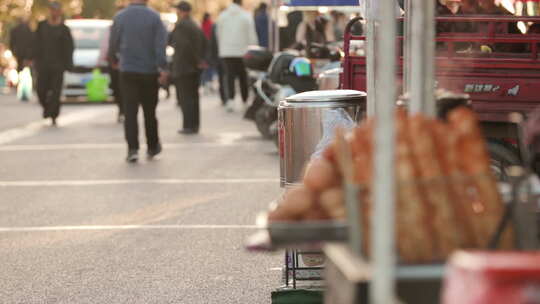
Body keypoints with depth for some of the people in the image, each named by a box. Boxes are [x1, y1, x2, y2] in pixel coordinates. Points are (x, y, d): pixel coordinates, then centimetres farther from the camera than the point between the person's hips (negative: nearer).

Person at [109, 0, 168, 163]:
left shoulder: (120, 17, 0)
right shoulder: (154, 17, -4)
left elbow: (113, 44, 7)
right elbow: (161, 44, -12)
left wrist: (114, 59, 26)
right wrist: (163, 68, -14)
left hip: (128, 71, 0)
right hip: (150, 71, 0)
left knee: (130, 112, -2)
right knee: (150, 111, 13)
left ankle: (133, 149, -14)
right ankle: (152, 147, 24)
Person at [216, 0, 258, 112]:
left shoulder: (222, 16, 4)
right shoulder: (246, 16, -5)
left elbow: (219, 34, 9)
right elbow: (252, 36, -4)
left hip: (226, 52, 1)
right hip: (242, 51, -1)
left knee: (229, 76, -1)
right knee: (244, 77, 10)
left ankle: (230, 99, -19)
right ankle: (246, 101, 18)